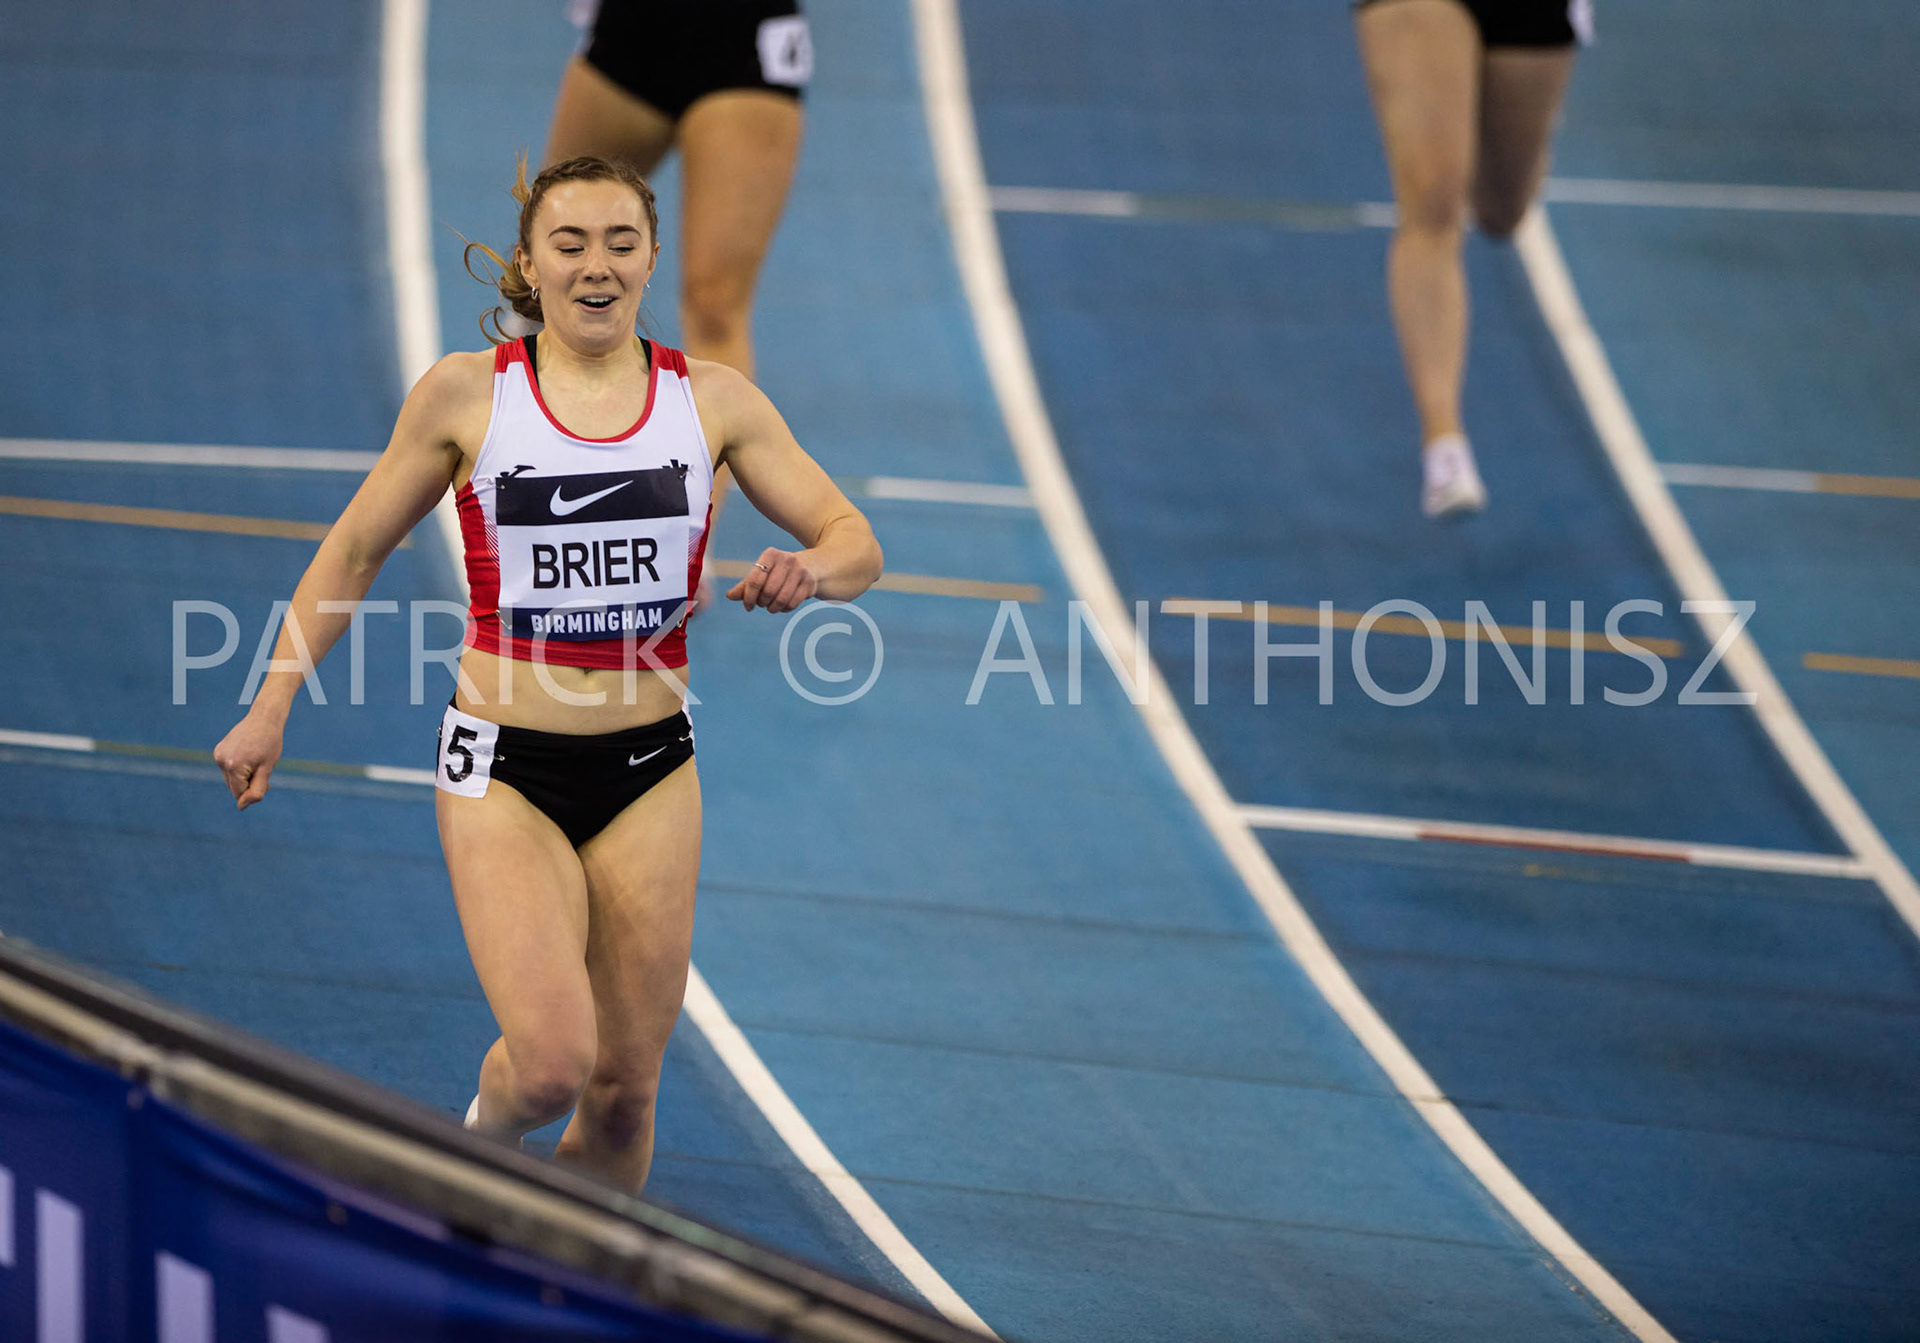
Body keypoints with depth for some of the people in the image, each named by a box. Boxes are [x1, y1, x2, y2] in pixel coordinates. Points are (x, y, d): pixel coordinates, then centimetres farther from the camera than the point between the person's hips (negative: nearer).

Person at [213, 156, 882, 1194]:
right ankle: (484, 1138, 17)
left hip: (649, 772, 3)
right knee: (552, 1064, -19)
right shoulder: (467, 394, -3)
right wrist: (271, 708, 2)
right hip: (504, 767, -3)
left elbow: (853, 542, 5)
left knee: (623, 1088, 5)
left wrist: (811, 570, -19)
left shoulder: (711, 400, 2)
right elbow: (354, 551, 7)